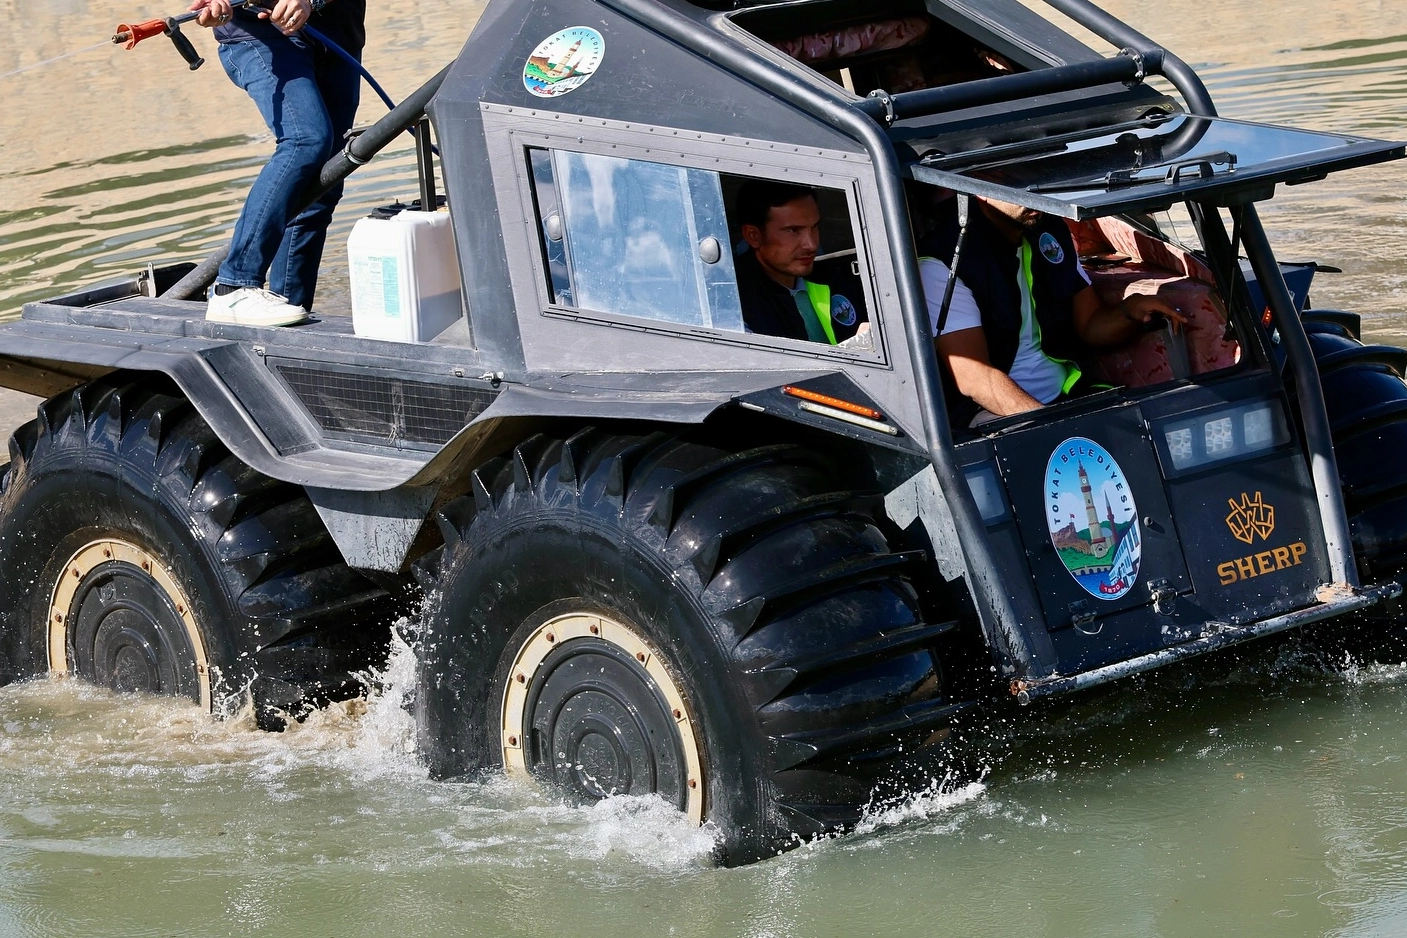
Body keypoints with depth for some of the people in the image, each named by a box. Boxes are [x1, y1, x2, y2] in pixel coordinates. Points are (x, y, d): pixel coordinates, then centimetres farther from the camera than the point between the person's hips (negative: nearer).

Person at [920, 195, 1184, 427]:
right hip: (994, 412, -7)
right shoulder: (941, 261, -14)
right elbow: (972, 377, -22)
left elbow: (1091, 324, 17)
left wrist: (1131, 310, -7)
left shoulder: (1049, 232, 10)